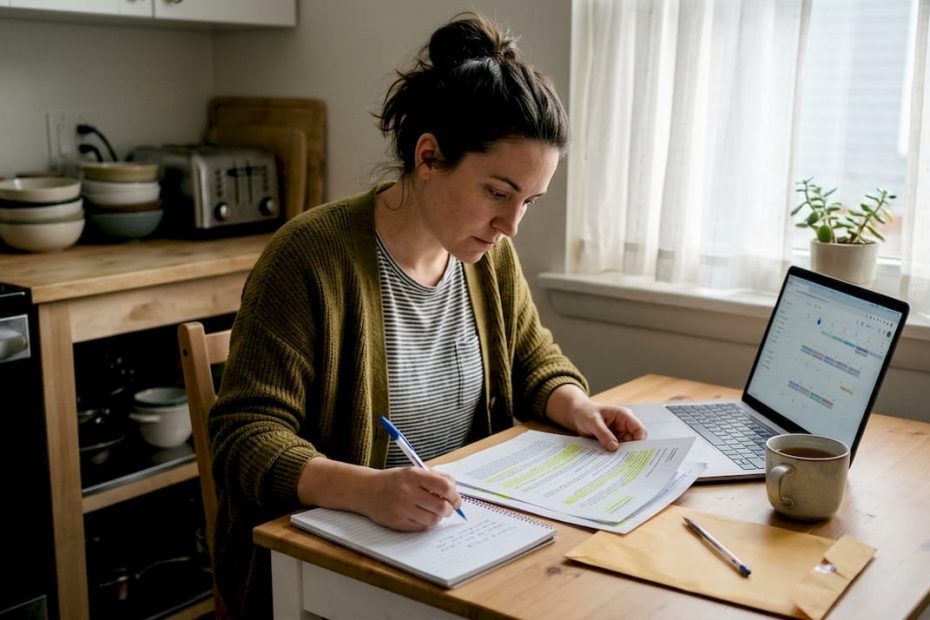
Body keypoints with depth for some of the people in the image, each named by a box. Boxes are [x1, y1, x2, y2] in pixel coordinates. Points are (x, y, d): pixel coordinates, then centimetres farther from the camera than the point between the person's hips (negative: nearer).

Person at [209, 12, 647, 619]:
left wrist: (575, 406, -5)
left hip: (462, 539, 7)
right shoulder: (311, 256, -18)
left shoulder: (491, 254, 3)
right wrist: (367, 489, -36)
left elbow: (534, 361, 18)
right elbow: (247, 437, -19)